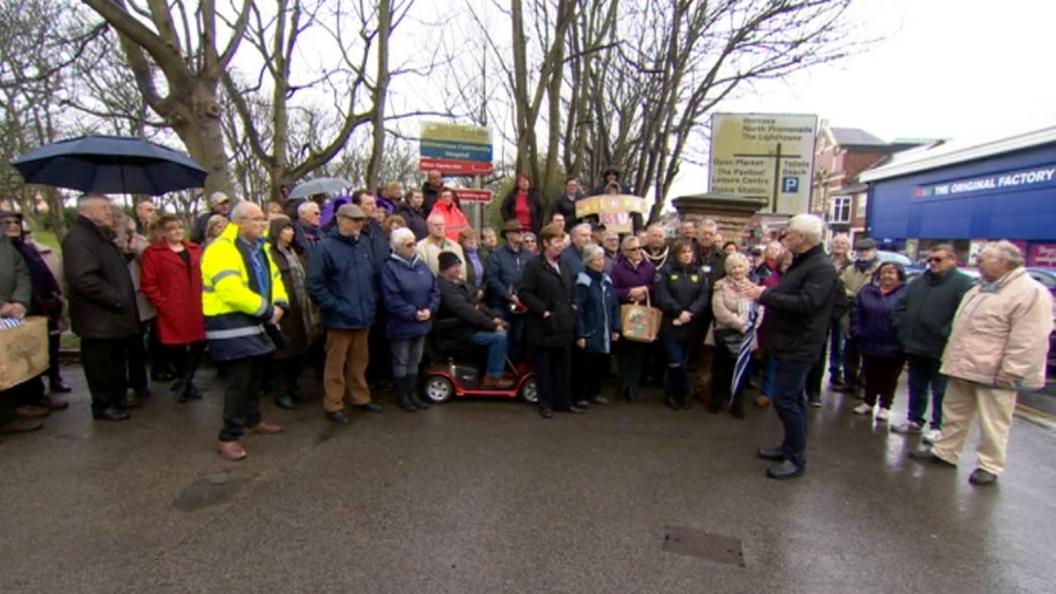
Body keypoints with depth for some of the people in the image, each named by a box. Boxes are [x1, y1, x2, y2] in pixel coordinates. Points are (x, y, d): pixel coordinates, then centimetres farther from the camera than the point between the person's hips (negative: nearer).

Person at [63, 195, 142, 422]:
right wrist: (117, 299, -22)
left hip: (115, 315, 10)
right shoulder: (77, 238, -16)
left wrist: (125, 254, 9)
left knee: (118, 361, 18)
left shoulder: (103, 235, 16)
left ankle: (119, 398, 29)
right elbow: (84, 279, -26)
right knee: (102, 365, 1)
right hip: (99, 318, -10)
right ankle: (103, 405, 12)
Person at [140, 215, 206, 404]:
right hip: (172, 311, -4)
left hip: (197, 309, 4)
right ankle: (186, 383, 24)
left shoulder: (195, 250, 14)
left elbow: (204, 275, 17)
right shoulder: (152, 253, -1)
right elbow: (148, 284, -6)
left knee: (200, 344, 2)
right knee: (176, 347, 3)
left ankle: (184, 382, 21)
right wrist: (163, 304, -12)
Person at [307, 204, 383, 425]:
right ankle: (334, 406, 18)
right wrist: (336, 306, -15)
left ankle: (361, 398, 32)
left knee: (359, 361, 18)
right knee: (336, 364, 6)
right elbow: (315, 285, -13)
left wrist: (372, 300, 8)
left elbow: (373, 276, 18)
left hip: (363, 315, 6)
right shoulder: (325, 247, -11)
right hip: (340, 318, -6)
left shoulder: (364, 245, 8)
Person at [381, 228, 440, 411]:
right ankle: (402, 396, 20)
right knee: (401, 362, 7)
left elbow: (434, 290, 7)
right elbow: (391, 299, -20)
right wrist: (413, 314, -20)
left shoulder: (421, 264, 7)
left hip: (422, 323, 6)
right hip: (401, 324, -6)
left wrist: (430, 309, -9)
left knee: (415, 360, 16)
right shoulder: (389, 267, -13)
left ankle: (412, 393, 28)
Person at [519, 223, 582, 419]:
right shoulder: (534, 265, -7)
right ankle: (546, 404, 15)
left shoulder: (565, 265, 13)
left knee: (564, 365, 11)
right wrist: (543, 311, -16)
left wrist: (573, 306, 7)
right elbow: (524, 293, -13)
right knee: (544, 366, 4)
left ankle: (564, 401, 22)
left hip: (564, 324, 6)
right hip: (544, 326, -6)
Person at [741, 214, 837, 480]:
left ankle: (796, 459, 5)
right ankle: (790, 447, 31)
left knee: (784, 399, -7)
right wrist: (764, 292, 5)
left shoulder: (822, 267, -18)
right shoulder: (800, 262, 14)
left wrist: (764, 295, -25)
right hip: (786, 342, 10)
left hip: (799, 346, -10)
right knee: (792, 398, 18)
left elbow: (806, 303, -29)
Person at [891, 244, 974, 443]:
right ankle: (914, 421, 28)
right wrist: (903, 330, 8)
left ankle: (938, 427, 14)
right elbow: (901, 307, 18)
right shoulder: (918, 282, 14)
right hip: (915, 347, 7)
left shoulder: (963, 284, -8)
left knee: (940, 392, 4)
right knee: (916, 387, 16)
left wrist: (946, 336, -21)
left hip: (941, 350, -7)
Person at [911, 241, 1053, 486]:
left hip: (993, 373, -8)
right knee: (954, 414, 17)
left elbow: (1028, 341, -19)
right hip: (963, 367, 9)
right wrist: (951, 357, 19)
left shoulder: (1030, 292, -14)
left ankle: (989, 466, 16)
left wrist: (1010, 371, -20)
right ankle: (945, 450, 28)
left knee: (992, 423, 4)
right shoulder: (979, 289, 15)